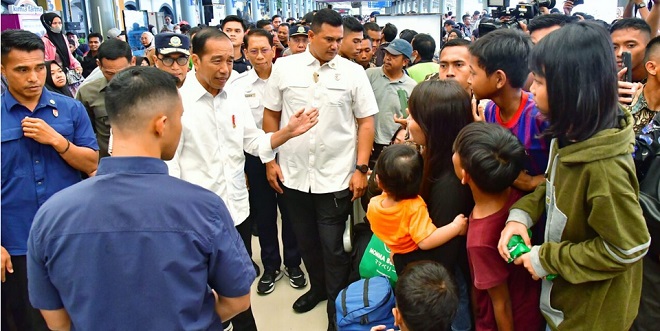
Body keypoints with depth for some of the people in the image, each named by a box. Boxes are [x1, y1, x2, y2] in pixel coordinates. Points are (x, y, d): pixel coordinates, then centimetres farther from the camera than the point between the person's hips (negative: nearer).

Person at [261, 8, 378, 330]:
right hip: (293, 174, 3)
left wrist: (361, 168, -7)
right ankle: (317, 287, 44)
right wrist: (270, 160, 3)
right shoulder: (283, 67, -1)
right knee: (306, 240, 19)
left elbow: (366, 122, -2)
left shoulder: (353, 72, -4)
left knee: (333, 246, 8)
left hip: (336, 177, -2)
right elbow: (271, 115, 6)